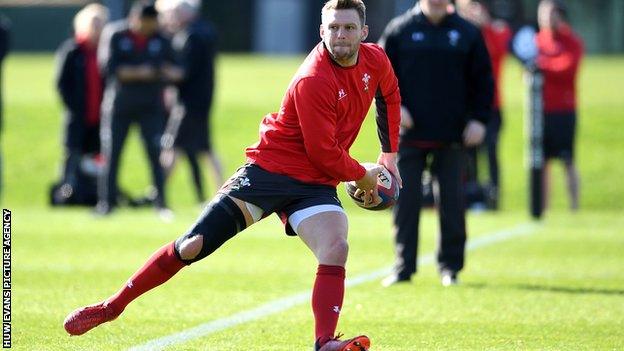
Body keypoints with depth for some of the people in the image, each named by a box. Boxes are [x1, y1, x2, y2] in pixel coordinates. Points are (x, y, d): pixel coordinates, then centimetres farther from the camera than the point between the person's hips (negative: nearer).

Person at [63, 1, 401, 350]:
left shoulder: (376, 60, -1)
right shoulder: (313, 81, -23)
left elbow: (390, 96, 25)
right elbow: (324, 154, -19)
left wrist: (390, 154, 23)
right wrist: (362, 176, -4)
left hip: (313, 185, 5)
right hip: (269, 169, -5)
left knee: (336, 249, -24)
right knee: (191, 247, -7)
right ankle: (112, 307, 6)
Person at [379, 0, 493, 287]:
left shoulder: (467, 34, 5)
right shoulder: (399, 30, 3)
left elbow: (483, 80, 9)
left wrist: (479, 119, -1)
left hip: (451, 136, 1)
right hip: (409, 134, -1)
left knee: (451, 201, 2)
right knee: (406, 199, -2)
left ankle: (450, 266, 13)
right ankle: (404, 266, 5)